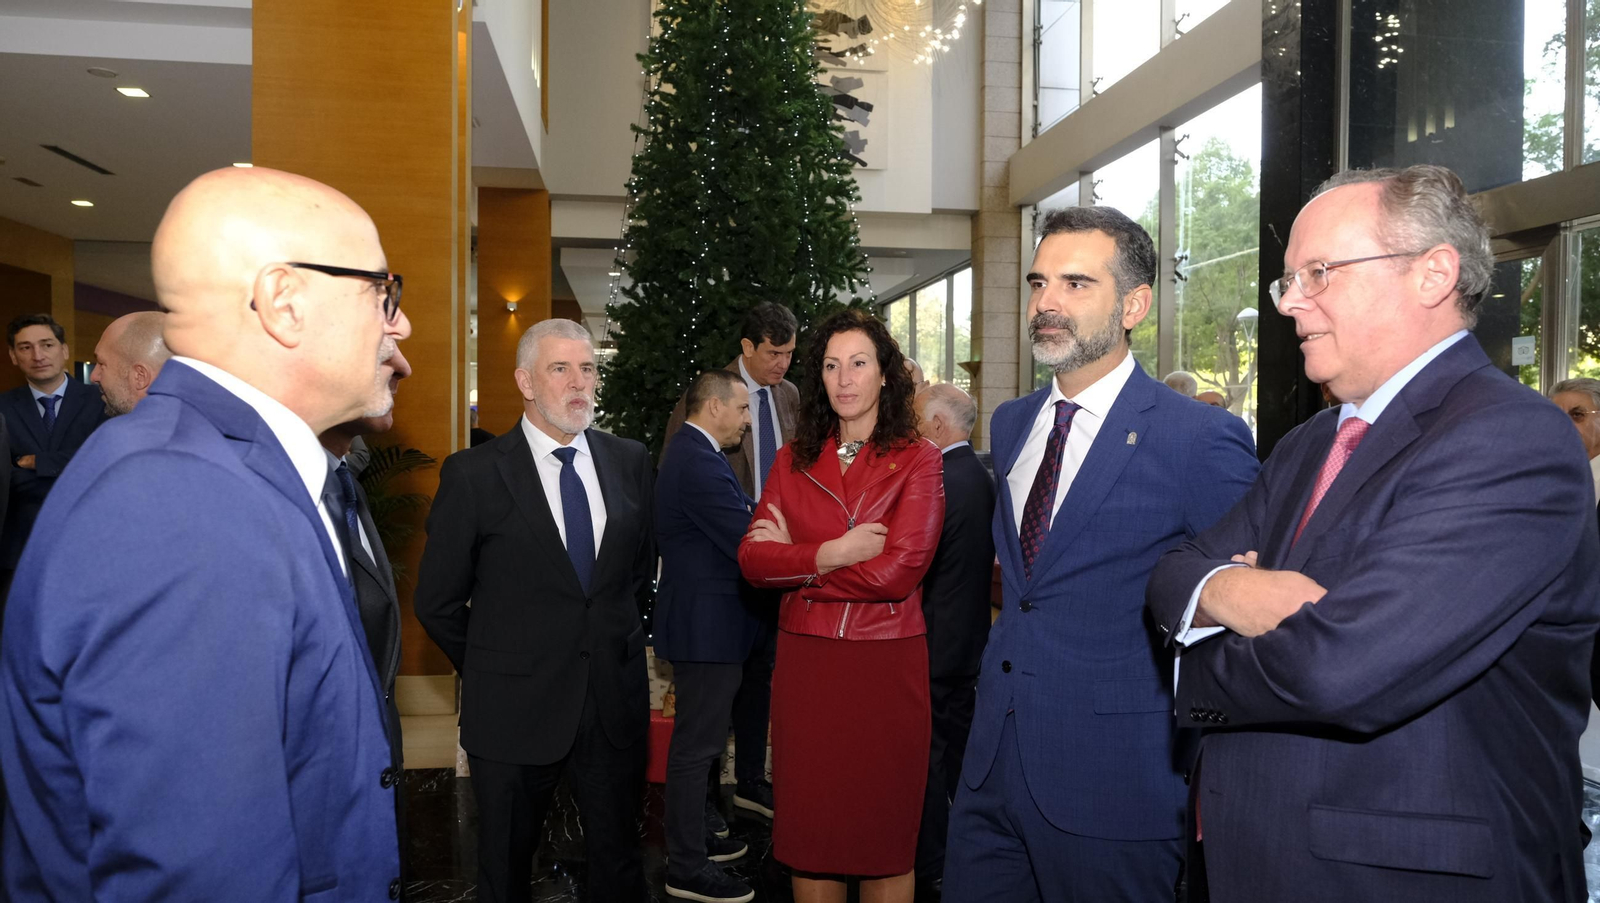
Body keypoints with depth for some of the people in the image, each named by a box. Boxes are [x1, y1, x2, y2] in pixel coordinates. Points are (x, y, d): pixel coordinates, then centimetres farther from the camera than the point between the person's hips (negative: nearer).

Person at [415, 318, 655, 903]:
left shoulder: (630, 461, 2)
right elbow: (436, 602, -4)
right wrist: (491, 668, 4)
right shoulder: (473, 474, -10)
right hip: (515, 710, -2)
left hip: (615, 704, 3)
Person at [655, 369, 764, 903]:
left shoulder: (691, 455, 13)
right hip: (707, 624, -11)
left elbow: (742, 525, 11)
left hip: (699, 621, 11)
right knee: (697, 746, 0)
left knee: (698, 740, 22)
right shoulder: (700, 464, -22)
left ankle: (693, 837, 38)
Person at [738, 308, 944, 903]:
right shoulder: (794, 461, 8)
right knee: (809, 826, 13)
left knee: (885, 830, 10)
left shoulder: (917, 459, -4)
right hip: (804, 658, 3)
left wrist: (794, 559, -8)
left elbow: (898, 572, -15)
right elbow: (751, 558, -2)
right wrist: (831, 553, -16)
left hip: (887, 663, -3)